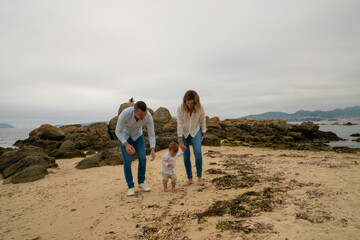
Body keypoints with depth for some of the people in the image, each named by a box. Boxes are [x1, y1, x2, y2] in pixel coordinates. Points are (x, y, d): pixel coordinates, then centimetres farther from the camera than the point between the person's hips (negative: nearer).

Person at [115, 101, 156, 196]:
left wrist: (153, 150, -39)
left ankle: (141, 183, 12)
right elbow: (118, 132, -27)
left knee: (142, 158, -7)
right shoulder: (125, 114, -40)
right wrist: (126, 145, -42)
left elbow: (151, 134, -24)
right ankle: (131, 187, 3)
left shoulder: (148, 116, -31)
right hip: (124, 136, -2)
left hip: (137, 135, 3)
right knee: (127, 161, -11)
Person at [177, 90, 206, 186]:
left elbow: (202, 122, -6)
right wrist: (181, 142, -19)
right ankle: (190, 179, 12)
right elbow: (180, 125, -21)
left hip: (195, 131, 0)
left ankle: (199, 177, 0)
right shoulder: (180, 109, -25)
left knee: (197, 152, -17)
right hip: (183, 132, 0)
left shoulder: (200, 108, -21)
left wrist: (203, 135, 3)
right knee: (186, 155, -1)